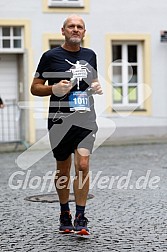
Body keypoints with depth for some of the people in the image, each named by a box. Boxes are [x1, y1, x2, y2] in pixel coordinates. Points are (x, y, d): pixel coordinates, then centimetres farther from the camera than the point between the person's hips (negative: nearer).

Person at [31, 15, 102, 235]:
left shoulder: (90, 55, 11)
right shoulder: (51, 56, -1)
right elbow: (35, 87, 2)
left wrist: (97, 87, 4)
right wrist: (54, 89, -16)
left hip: (86, 119, 2)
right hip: (60, 120, -2)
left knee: (83, 164, -13)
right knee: (63, 169, 9)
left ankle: (80, 218, -6)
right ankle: (64, 214, 29)